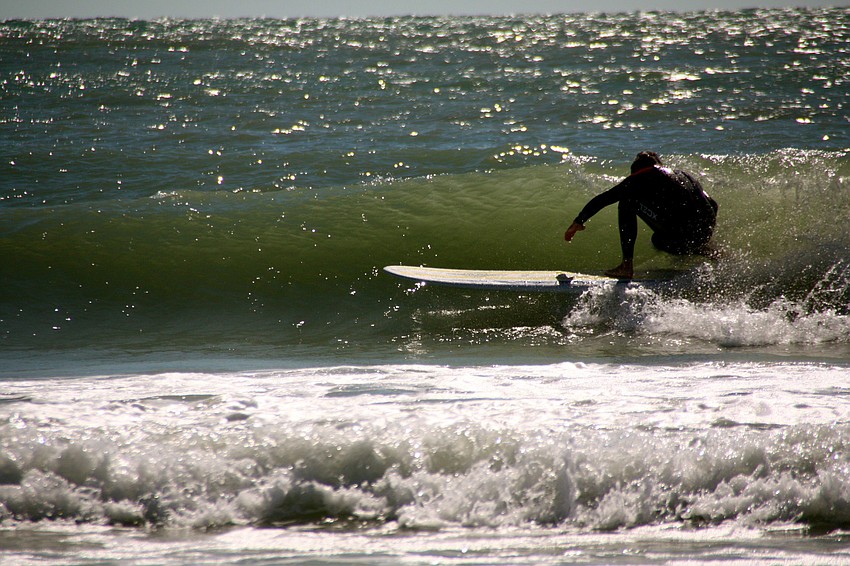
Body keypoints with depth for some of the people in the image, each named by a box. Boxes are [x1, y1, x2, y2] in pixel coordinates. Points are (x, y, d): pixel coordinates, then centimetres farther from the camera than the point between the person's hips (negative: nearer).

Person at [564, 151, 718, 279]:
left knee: (627, 202, 9)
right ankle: (706, 253, 20)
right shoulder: (683, 175, 27)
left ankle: (627, 265, 2)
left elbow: (602, 199, 11)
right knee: (659, 239, 38)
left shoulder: (640, 178, 11)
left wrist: (578, 222, 22)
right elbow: (712, 206, 26)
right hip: (706, 233, 7)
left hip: (681, 236, -7)